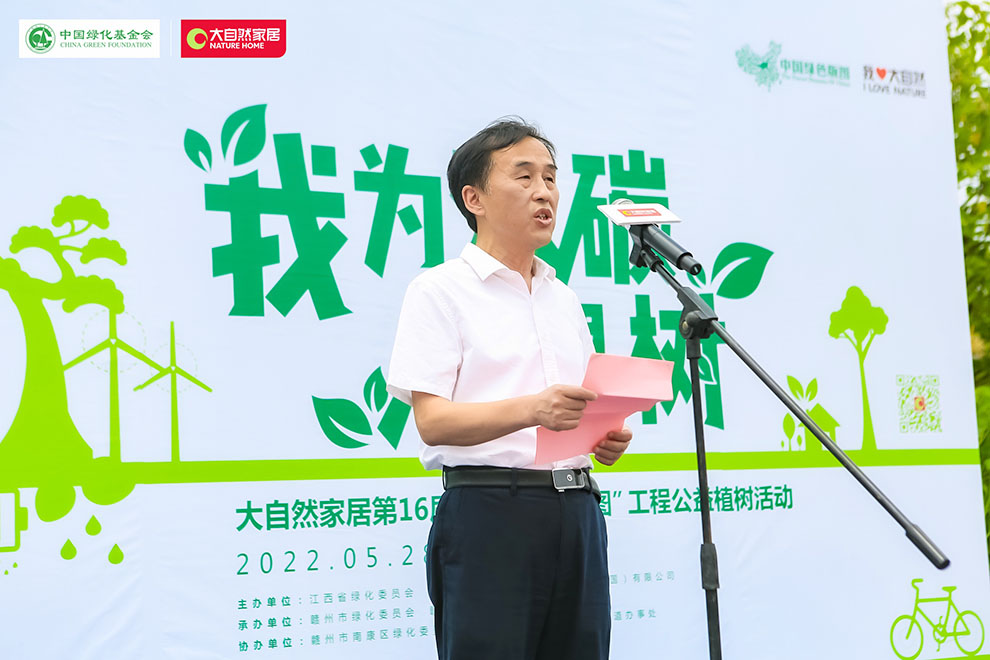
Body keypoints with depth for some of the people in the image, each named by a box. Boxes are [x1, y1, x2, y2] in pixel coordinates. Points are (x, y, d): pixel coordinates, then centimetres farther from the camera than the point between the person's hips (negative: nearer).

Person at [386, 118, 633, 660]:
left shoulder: (563, 299, 21)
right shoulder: (440, 290, -1)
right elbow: (432, 421, -12)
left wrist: (607, 438, 1)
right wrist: (532, 409, -26)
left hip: (576, 509, 6)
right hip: (488, 510, -6)